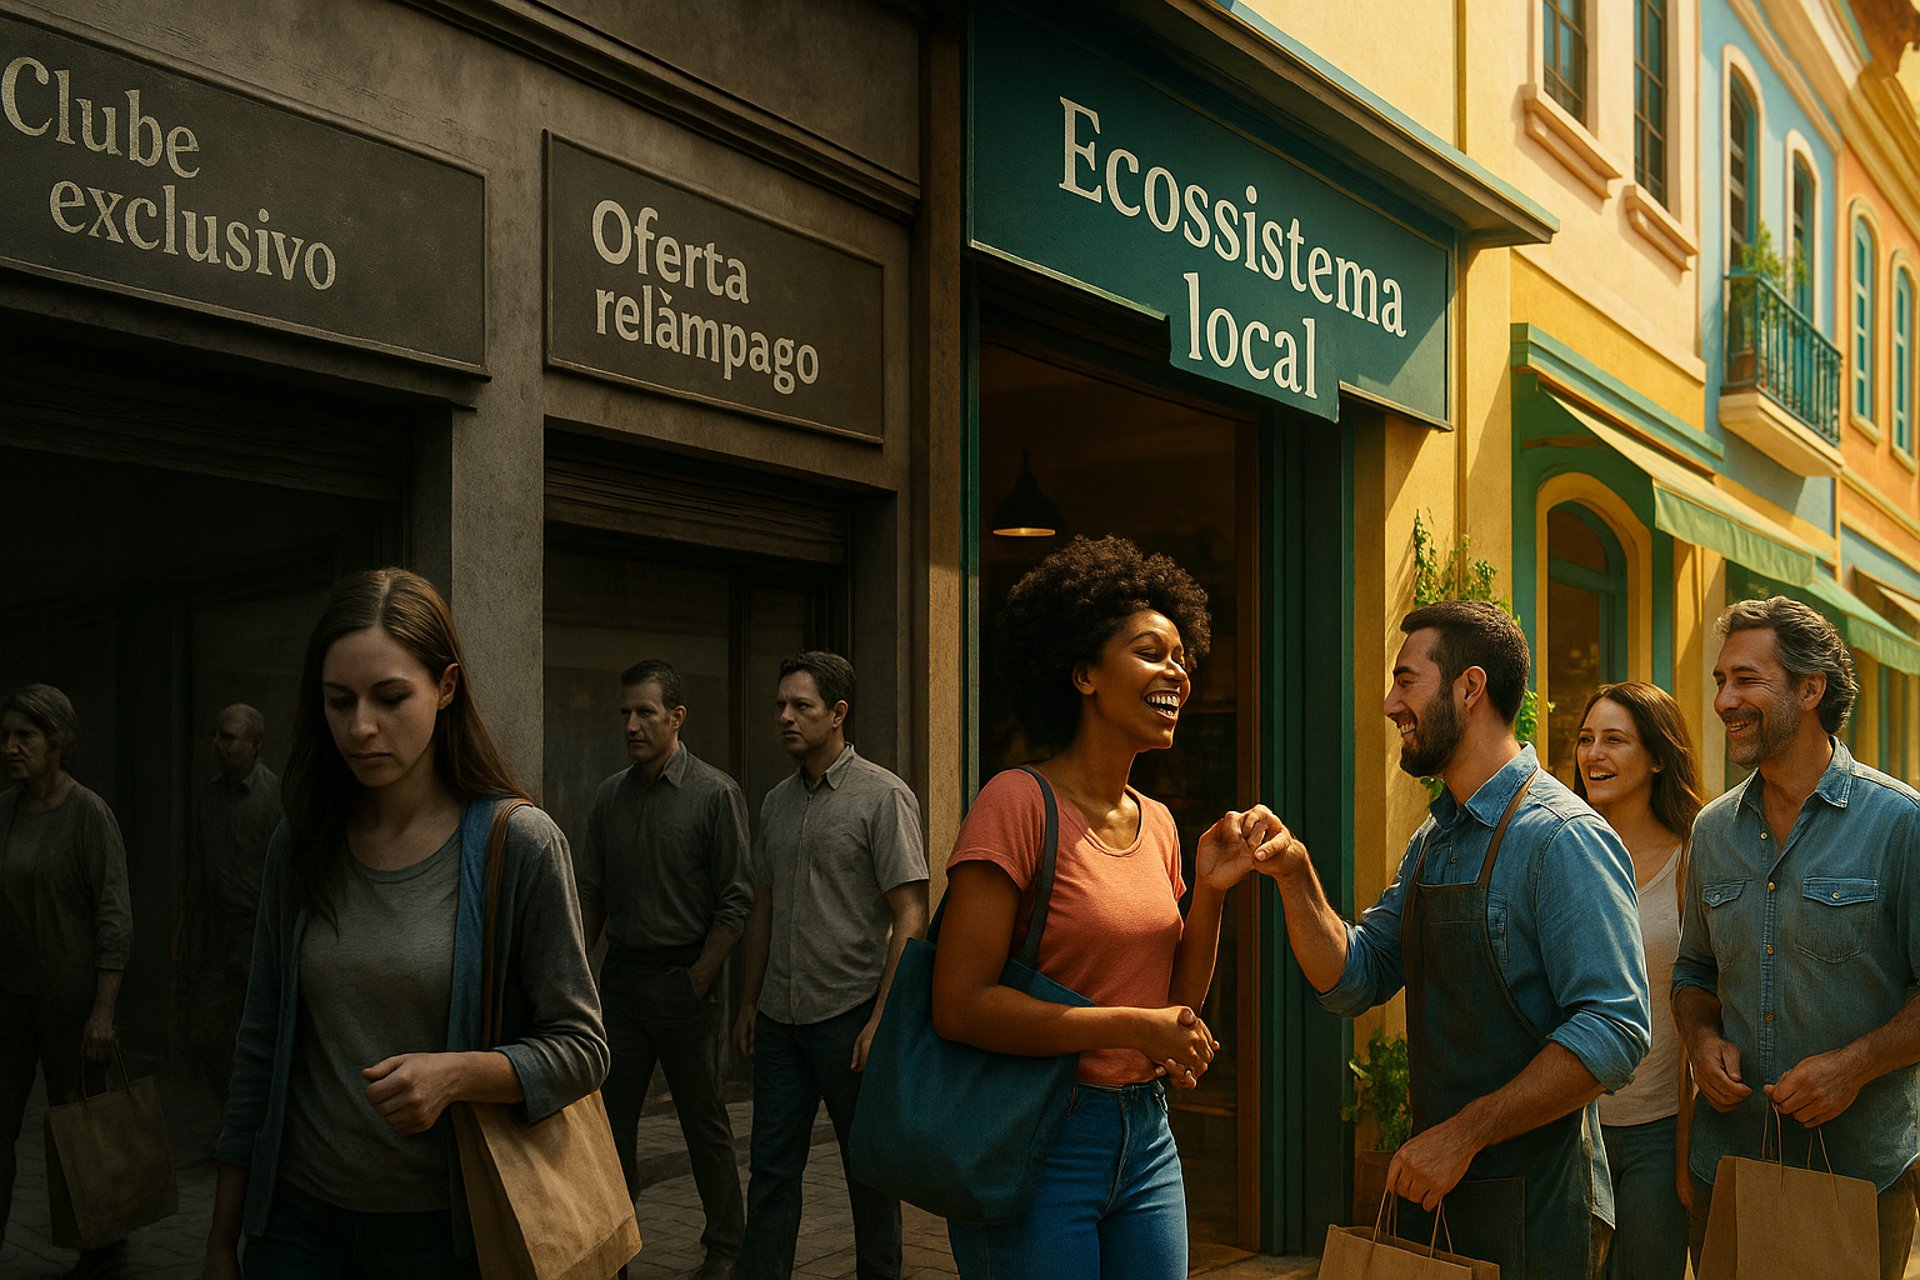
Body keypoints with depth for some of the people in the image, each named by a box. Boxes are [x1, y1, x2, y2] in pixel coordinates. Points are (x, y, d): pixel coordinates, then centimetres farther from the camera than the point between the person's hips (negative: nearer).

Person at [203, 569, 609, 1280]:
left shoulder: (521, 843, -13)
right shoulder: (298, 849, 0)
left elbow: (581, 1047, -9)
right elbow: (261, 1049, 7)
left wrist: (458, 1072, -25)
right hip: (300, 1220, 3)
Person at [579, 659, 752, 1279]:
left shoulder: (715, 794, -7)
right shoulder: (611, 796, 8)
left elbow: (735, 902, -8)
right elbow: (592, 894, 13)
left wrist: (696, 983, -12)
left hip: (684, 978, -4)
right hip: (621, 974, 4)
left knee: (704, 1120, 6)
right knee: (610, 1115, 6)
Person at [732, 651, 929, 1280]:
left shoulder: (883, 796, -9)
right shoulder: (776, 802, 11)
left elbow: (910, 917, -12)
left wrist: (881, 1020, -16)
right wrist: (750, 1000, 14)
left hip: (849, 1014, -5)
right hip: (779, 1016, 5)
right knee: (771, 1164, 9)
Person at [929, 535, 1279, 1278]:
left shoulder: (1158, 822, 6)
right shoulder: (1019, 801, -15)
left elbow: (1179, 1008, 10)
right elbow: (959, 1005, -20)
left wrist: (1210, 890, -3)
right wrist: (1129, 1028, -20)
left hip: (1146, 1135, 7)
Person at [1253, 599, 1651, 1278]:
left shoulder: (1562, 838, -18)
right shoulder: (1432, 841, 9)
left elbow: (1615, 1031, -25)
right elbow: (1352, 981, 8)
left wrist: (1464, 1133, -24)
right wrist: (1296, 876, -7)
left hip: (1532, 1201, -7)